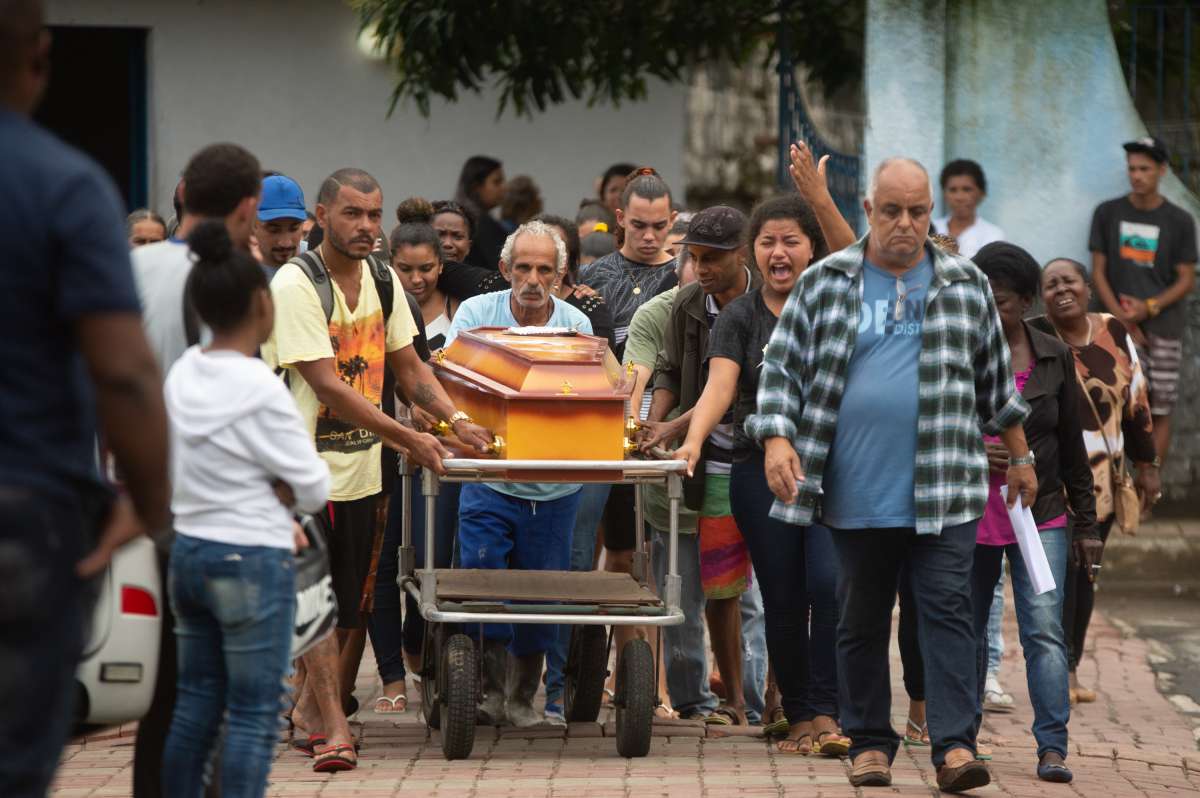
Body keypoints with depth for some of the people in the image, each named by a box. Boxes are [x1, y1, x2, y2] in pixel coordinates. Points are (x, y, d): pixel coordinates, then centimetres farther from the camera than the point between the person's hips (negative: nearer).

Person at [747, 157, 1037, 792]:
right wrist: (777, 439, -11)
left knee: (947, 610, -8)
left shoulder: (966, 286, 9)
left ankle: (955, 747, -12)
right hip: (856, 495, 0)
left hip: (943, 494, 0)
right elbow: (781, 367, 4)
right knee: (861, 621, 8)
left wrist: (1019, 457, 22)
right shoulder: (823, 284, 5)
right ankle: (869, 742, 19)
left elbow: (997, 380, 19)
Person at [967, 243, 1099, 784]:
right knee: (969, 632, 11)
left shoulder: (1055, 358, 4)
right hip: (969, 517, 0)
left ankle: (1052, 747, -15)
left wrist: (1085, 523, 9)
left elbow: (1073, 446, 9)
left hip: (1041, 517, 0)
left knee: (1045, 630, -12)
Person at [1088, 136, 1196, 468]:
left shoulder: (1179, 222, 4)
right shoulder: (1108, 213, 6)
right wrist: (1122, 319, -6)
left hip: (1163, 327, 0)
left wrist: (1148, 308, -11)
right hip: (1121, 326, 0)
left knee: (1159, 409, 0)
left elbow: (1187, 281, 3)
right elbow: (1099, 272, 5)